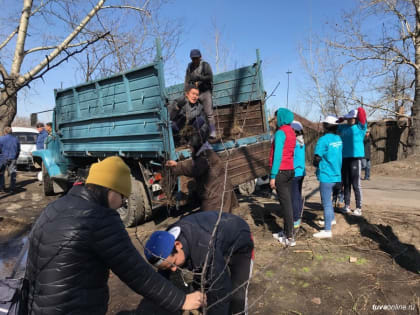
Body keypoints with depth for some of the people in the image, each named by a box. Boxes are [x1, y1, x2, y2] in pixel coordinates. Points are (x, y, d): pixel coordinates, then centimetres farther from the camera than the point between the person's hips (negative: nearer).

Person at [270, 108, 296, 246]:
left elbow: (277, 155, -18)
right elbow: (291, 153, 11)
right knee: (287, 202, 13)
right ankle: (286, 232, 24)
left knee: (285, 203, -5)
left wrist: (273, 176, -17)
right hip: (290, 170, 9)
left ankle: (290, 238, 1)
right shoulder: (292, 132, 13)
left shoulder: (280, 133, -13)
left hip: (281, 171, -9)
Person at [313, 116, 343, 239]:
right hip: (336, 174, 8)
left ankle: (327, 230, 1)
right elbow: (338, 156, 13)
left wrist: (316, 164, 2)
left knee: (326, 202, -3)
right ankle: (331, 219, 43)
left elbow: (317, 158, -19)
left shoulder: (323, 140, -16)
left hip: (326, 176, -8)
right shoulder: (338, 139, 8)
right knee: (327, 199, 26)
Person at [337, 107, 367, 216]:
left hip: (355, 157, -5)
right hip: (344, 158, 5)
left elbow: (361, 111, -4)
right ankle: (347, 205, 19)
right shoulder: (343, 127, 15)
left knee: (356, 184, -3)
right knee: (346, 184, 10)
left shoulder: (360, 127, 1)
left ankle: (358, 208, 4)